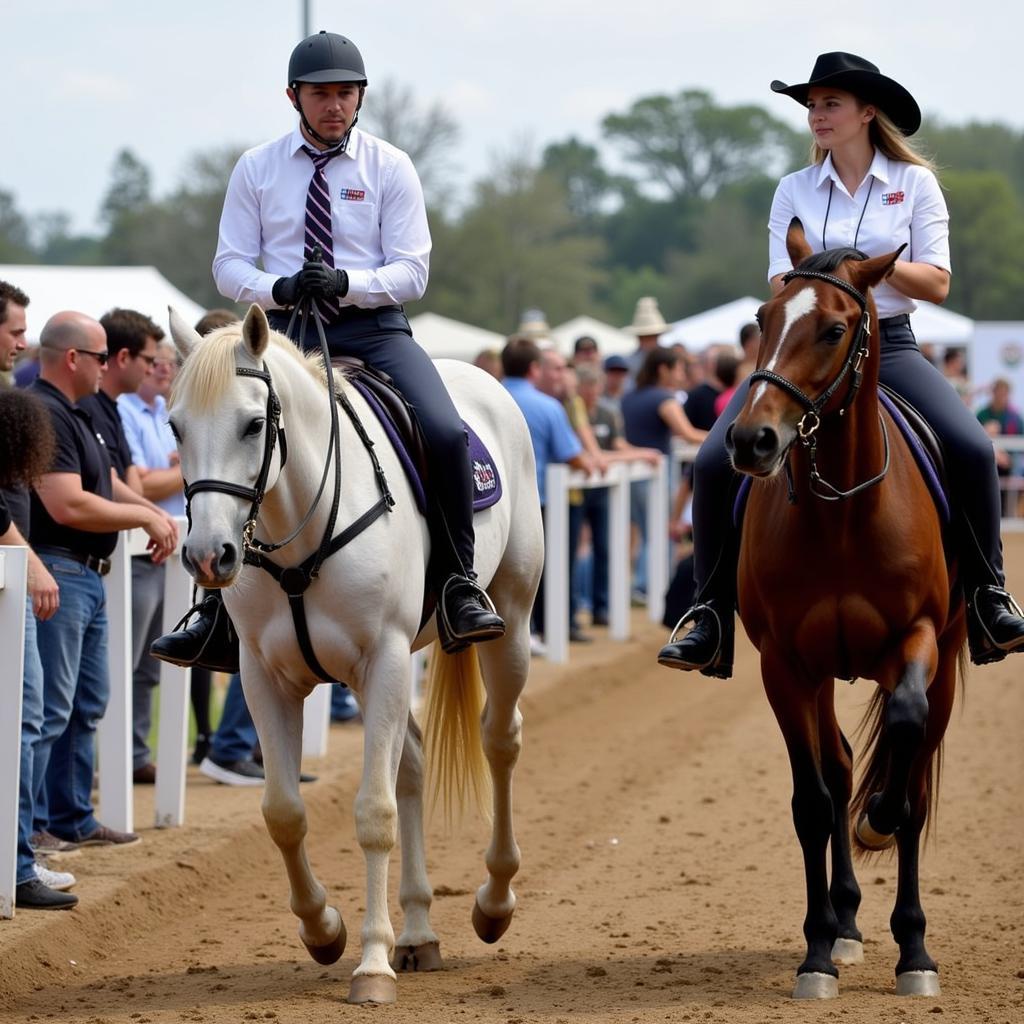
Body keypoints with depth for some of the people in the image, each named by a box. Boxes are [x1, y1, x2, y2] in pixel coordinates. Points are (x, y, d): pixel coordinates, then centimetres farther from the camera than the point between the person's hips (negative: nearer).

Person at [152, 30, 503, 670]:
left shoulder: (390, 167, 4)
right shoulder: (257, 170, 8)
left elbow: (412, 272, -2)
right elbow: (229, 265, 5)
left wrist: (345, 282, -20)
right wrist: (278, 288, -17)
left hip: (374, 329, -1)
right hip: (289, 331, 1)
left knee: (446, 432, -25)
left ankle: (460, 583, -11)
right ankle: (219, 605, -4)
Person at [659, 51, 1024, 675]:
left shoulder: (914, 182, 4)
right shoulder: (795, 191, 9)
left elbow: (937, 284, -1)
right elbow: (781, 283, 2)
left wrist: (869, 264, -17)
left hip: (888, 345, -2)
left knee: (972, 449, -26)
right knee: (715, 461, -18)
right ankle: (712, 614, -10)